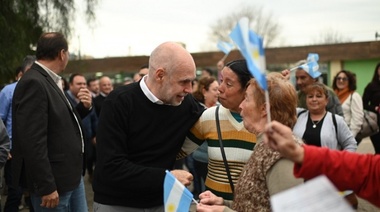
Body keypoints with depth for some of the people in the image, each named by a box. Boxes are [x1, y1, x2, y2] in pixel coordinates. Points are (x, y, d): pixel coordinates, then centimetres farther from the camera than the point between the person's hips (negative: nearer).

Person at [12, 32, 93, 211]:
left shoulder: (48, 81, 10)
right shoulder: (33, 83, -19)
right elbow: (32, 141, -24)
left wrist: (84, 107, 3)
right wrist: (46, 187, -23)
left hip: (71, 176, 9)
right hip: (54, 182, -9)